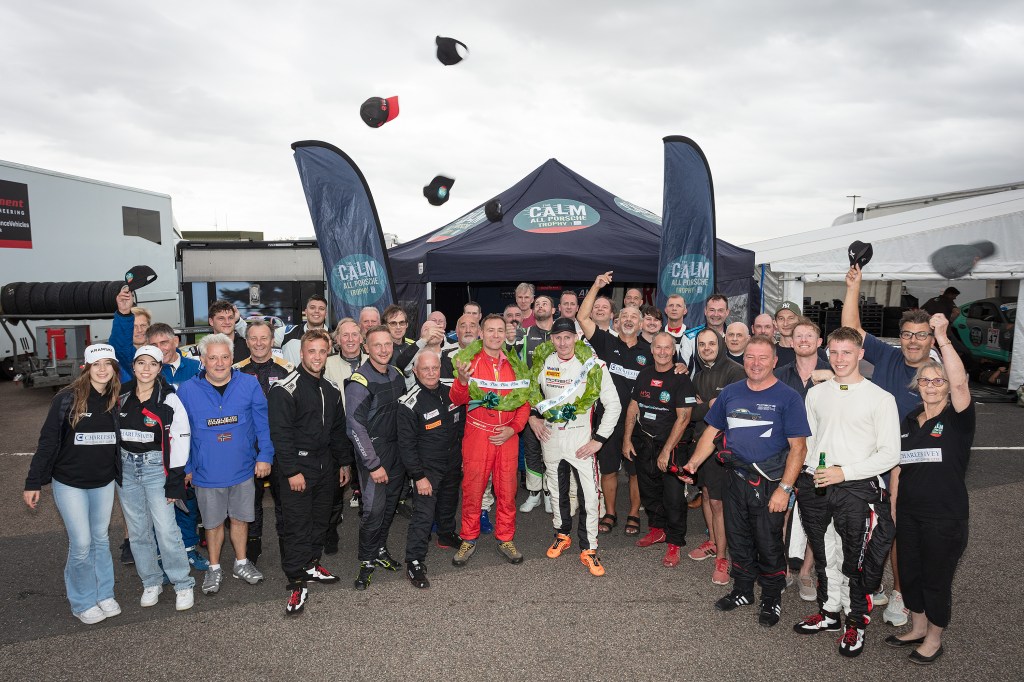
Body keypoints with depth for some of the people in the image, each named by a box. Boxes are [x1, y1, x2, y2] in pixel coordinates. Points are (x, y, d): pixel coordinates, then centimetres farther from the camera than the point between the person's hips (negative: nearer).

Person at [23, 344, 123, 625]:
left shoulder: (117, 401, -2)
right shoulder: (67, 399, -13)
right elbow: (48, 442, -9)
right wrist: (33, 483, -8)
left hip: (104, 483, 3)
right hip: (70, 483, -3)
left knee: (100, 539, 14)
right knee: (81, 543, 0)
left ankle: (104, 594, 29)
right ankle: (83, 602, 19)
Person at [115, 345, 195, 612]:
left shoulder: (169, 400, -9)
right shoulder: (121, 396, 3)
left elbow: (180, 441, -9)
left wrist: (174, 482, -10)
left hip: (156, 467, -4)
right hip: (125, 467, 4)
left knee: (166, 529, -7)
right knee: (138, 530, 10)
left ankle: (183, 585, 8)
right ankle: (151, 582, 26)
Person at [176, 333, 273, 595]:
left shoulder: (249, 384, -8)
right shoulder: (187, 390, -8)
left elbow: (263, 423, -2)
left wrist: (265, 455, -7)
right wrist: (184, 467, 2)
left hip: (243, 469, 1)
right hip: (207, 472, 0)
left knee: (240, 518, 16)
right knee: (213, 522, 15)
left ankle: (241, 563, 37)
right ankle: (214, 568, 35)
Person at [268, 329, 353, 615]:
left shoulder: (332, 389, 9)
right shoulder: (285, 389, -12)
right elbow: (280, 433, -15)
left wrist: (344, 462, 15)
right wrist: (291, 471, -18)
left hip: (326, 466, 7)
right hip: (297, 468, -6)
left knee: (320, 521, 15)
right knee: (296, 525, -2)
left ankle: (311, 565, 33)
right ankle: (297, 583, 7)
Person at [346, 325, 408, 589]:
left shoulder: (397, 375, 5)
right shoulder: (359, 382, -15)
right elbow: (355, 426, -17)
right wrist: (373, 464, -17)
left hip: (398, 449, 6)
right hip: (373, 452, -6)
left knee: (391, 504, 14)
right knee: (374, 507, -7)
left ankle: (380, 548, 32)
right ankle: (367, 560, 12)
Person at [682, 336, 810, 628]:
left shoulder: (787, 397, -9)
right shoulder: (730, 392, 6)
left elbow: (798, 446, -11)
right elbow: (712, 431, 12)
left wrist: (784, 488, -17)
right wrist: (694, 462, 0)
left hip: (769, 483, -4)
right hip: (736, 479, 5)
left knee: (769, 544, 6)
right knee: (738, 539, 17)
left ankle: (772, 598, 28)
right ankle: (742, 590, 36)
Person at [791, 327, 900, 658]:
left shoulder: (881, 398, -6)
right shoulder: (816, 393, 8)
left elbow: (890, 454, -9)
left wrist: (844, 472, -16)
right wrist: (807, 473, 4)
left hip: (856, 490, -4)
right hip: (814, 487, 5)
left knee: (855, 561, 4)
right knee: (823, 556, 16)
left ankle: (857, 622, 25)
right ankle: (828, 612, 34)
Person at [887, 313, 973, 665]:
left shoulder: (958, 419, -8)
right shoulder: (909, 421, 8)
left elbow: (960, 383, -29)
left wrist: (943, 339, -34)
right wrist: (892, 507, 11)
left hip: (945, 517, -6)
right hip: (908, 513, 6)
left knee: (936, 577, 8)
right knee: (909, 572, 17)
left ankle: (934, 638, 28)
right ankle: (917, 628, 37)